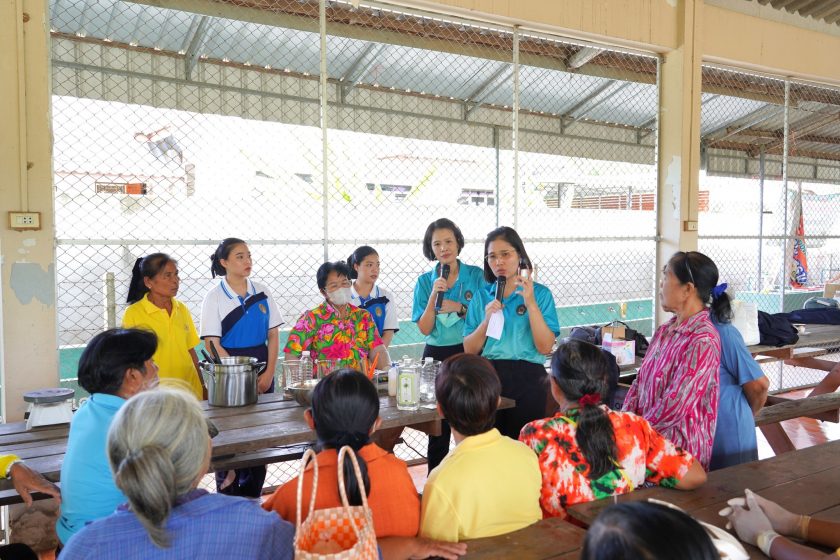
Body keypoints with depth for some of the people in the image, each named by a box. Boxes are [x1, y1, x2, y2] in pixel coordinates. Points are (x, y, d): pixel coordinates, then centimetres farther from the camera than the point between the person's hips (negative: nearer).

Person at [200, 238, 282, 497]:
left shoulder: (262, 292, 7)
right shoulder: (214, 297, -3)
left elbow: (273, 335, 7)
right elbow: (212, 344, -7)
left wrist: (269, 373, -3)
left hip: (262, 373, 4)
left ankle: (253, 500, 18)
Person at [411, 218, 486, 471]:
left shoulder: (476, 275, 0)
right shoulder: (425, 281, 3)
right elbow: (424, 329, -3)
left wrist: (459, 307, -13)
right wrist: (434, 295, -15)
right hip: (436, 355, 1)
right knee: (438, 426, 7)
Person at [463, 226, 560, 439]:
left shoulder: (540, 293, -2)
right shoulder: (482, 296, 7)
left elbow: (545, 347, -11)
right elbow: (469, 350, 3)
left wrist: (530, 303, -17)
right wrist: (487, 319, -12)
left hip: (527, 377, -2)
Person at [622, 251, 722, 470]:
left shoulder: (703, 342, -17)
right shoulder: (664, 331, 9)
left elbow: (674, 407, -20)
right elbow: (640, 382, 11)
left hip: (680, 450, -7)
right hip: (651, 435, 7)